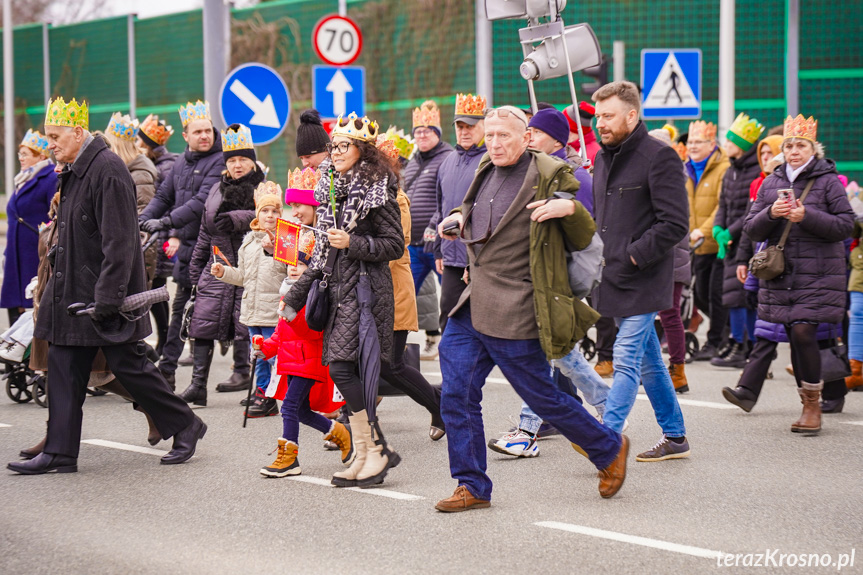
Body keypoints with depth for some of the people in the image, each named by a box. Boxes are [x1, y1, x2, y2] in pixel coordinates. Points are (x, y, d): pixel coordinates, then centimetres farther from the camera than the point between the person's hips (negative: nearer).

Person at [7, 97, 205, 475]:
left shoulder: (107, 170, -18)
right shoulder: (73, 172, 12)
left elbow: (119, 242, -22)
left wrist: (107, 298, -24)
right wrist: (57, 282, 17)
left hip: (105, 292, -9)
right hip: (73, 293, 9)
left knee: (127, 365, -1)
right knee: (64, 368, 6)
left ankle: (185, 426, 15)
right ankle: (60, 452, 11)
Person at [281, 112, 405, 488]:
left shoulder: (376, 191, -7)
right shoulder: (331, 189, 16)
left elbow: (395, 245, -9)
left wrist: (353, 243, -20)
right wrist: (296, 295, 19)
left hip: (365, 287, -8)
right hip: (337, 287, 8)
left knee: (342, 365, -14)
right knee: (350, 372, 6)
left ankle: (376, 450, -5)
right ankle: (364, 456, 11)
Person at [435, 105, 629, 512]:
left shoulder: (550, 176, -9)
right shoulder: (486, 170, 12)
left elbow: (584, 239, -7)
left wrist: (570, 208, -26)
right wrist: (461, 217, 12)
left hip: (516, 312, -7)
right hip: (472, 307, 7)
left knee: (542, 398, 3)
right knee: (456, 394, 3)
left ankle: (609, 449, 26)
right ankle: (472, 487, 13)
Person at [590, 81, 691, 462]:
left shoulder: (659, 157, -12)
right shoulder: (604, 158, 14)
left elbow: (675, 224, -17)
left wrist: (633, 255, -18)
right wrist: (597, 253, 9)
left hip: (642, 280, -8)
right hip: (614, 279, 9)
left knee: (626, 361, -11)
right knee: (648, 362, 15)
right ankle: (675, 437, 24)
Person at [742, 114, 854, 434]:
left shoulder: (828, 181, -1)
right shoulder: (770, 184, 12)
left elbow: (846, 225, -6)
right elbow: (751, 229, 8)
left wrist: (807, 216, -18)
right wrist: (771, 214, -12)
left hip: (818, 274, -4)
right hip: (781, 274, 4)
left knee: (803, 332, -15)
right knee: (794, 337, 5)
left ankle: (813, 404, -2)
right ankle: (807, 405, 15)